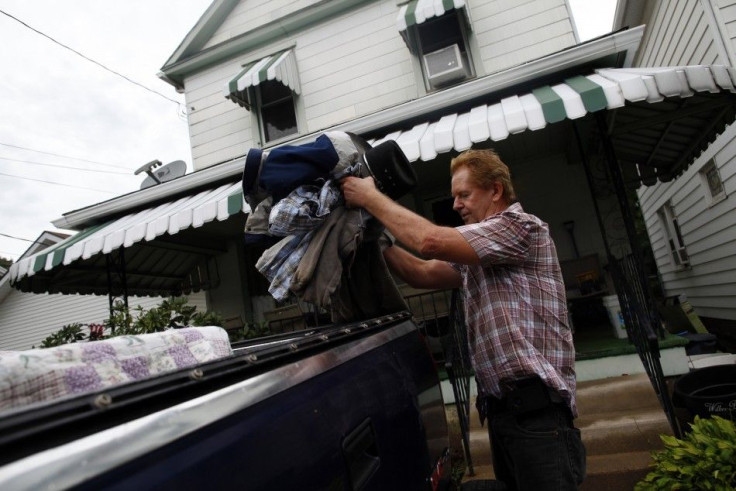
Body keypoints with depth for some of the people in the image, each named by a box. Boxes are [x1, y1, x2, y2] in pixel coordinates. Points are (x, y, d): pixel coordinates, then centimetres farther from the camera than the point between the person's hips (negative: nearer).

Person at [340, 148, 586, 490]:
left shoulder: (522, 226, -10)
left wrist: (370, 197, -10)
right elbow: (422, 273, 13)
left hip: (537, 406, -8)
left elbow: (430, 241, -20)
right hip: (500, 406, 8)